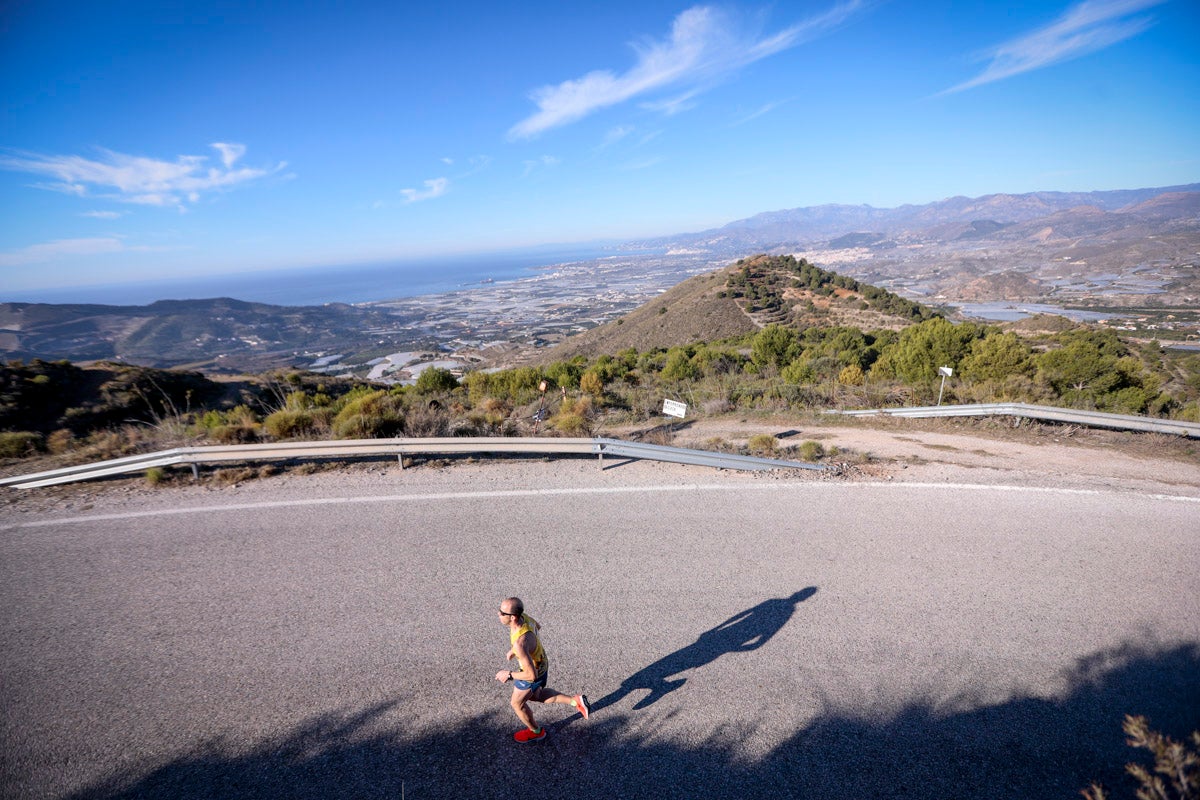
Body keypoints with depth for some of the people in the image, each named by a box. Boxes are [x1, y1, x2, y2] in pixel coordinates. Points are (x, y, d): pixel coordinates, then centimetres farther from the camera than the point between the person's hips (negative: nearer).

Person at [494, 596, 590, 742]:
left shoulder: (520, 643, -45)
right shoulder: (522, 616, -21)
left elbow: (532, 675, -37)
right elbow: (537, 626, 4)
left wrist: (509, 675, -22)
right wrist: (514, 649, 10)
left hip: (534, 672, -7)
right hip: (541, 663, 7)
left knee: (517, 703, 22)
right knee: (535, 696, 32)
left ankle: (536, 731, 48)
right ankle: (575, 700, 29)